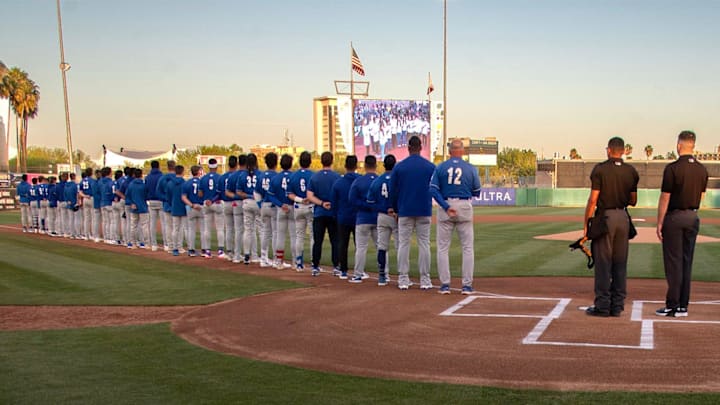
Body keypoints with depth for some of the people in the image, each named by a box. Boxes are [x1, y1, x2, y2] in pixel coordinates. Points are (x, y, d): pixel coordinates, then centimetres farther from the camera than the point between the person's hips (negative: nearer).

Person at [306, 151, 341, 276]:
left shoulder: (314, 177, 2)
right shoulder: (337, 177, -6)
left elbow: (310, 196, -5)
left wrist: (321, 203, -10)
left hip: (318, 213, 2)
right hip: (334, 213, -2)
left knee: (317, 241, 5)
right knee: (335, 241, 5)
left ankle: (315, 267, 6)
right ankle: (336, 267, 4)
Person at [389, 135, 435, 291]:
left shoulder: (399, 167, -1)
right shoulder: (431, 167, 0)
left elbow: (393, 191, 4)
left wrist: (395, 209, 16)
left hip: (405, 211, 0)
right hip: (424, 211, 0)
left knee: (403, 244, 5)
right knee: (424, 244, 4)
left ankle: (403, 279, 5)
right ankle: (425, 280, 4)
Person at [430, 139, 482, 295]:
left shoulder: (440, 167, 1)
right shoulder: (471, 168, 0)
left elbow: (433, 190, -7)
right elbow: (476, 192, 5)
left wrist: (446, 207, -10)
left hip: (445, 206, 1)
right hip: (465, 207, 0)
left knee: (443, 247, 7)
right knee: (467, 247, 7)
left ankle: (445, 284, 5)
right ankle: (467, 285, 4)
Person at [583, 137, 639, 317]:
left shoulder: (600, 169, -8)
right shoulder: (631, 171, 6)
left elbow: (593, 199, -11)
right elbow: (633, 201, 10)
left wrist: (586, 222, -4)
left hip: (605, 217, -4)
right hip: (623, 217, 4)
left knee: (603, 262, -1)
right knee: (620, 262, 9)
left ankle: (602, 306, 1)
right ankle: (617, 305, 12)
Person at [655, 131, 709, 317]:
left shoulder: (673, 168, -14)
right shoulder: (702, 169, 4)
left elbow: (665, 198, -12)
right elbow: (701, 196, 13)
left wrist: (659, 223, -7)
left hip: (674, 217, -6)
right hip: (693, 217, 6)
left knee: (673, 262, -1)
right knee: (687, 262, 10)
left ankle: (673, 306, 1)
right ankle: (683, 306, 13)